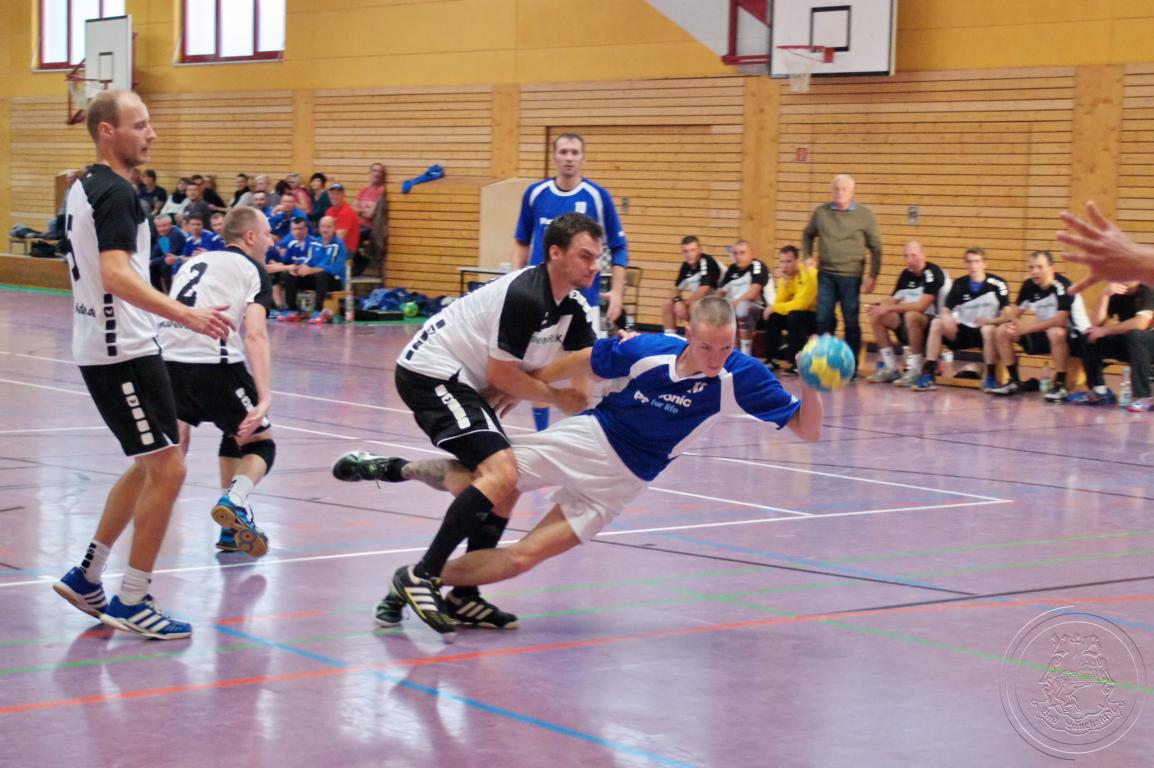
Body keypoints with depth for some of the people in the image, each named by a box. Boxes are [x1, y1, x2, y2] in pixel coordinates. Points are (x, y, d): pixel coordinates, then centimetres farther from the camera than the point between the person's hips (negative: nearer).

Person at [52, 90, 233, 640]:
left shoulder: (84, 188, 14)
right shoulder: (116, 193, -17)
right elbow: (117, 275, -29)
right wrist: (185, 314, -38)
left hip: (103, 348, 10)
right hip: (124, 352, -10)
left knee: (148, 466, 19)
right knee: (167, 469, -6)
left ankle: (87, 577, 22)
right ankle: (131, 602, -1)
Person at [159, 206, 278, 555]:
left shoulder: (194, 262, 27)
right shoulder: (252, 270, 8)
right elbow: (254, 334, -8)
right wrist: (265, 398, -16)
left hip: (168, 360, 6)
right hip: (215, 365, -6)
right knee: (260, 443, 13)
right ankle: (234, 502, -13)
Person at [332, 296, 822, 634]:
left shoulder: (741, 378, -20)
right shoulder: (648, 351, -19)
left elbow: (806, 429, -20)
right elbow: (580, 363, -1)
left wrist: (811, 388, -40)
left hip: (616, 483, 0)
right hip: (587, 437, 0)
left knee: (523, 558, -8)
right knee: (471, 483, -3)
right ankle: (400, 469, 29)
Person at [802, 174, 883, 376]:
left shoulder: (864, 215, 0)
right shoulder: (821, 212, 6)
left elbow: (875, 247, 2)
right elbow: (807, 235, 21)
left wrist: (873, 275, -3)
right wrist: (807, 257, 8)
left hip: (851, 276, -2)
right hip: (826, 275, 2)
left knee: (851, 323, 2)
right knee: (823, 320, 3)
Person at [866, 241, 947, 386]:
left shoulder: (933, 273, -16)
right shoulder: (906, 274, 8)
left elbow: (921, 306, -25)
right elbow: (893, 300, 9)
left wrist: (889, 308, -25)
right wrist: (879, 307, -15)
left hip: (933, 320, -8)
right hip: (908, 321, 8)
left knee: (911, 315, -37)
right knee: (876, 317, -7)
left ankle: (915, 370, -25)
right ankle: (891, 368, -1)